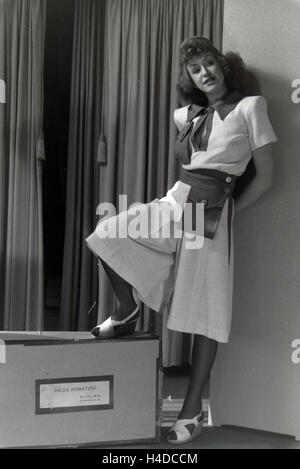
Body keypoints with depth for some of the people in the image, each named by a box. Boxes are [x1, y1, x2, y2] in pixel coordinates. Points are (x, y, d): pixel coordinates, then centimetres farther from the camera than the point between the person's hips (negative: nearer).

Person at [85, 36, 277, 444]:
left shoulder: (249, 107, -3)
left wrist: (229, 208, 1)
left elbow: (265, 176, -2)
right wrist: (186, 131, 14)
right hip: (175, 200, 6)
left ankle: (193, 411, 6)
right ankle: (127, 312, 10)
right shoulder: (191, 113, 14)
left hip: (213, 212, -6)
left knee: (205, 313, -2)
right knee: (107, 234, -14)